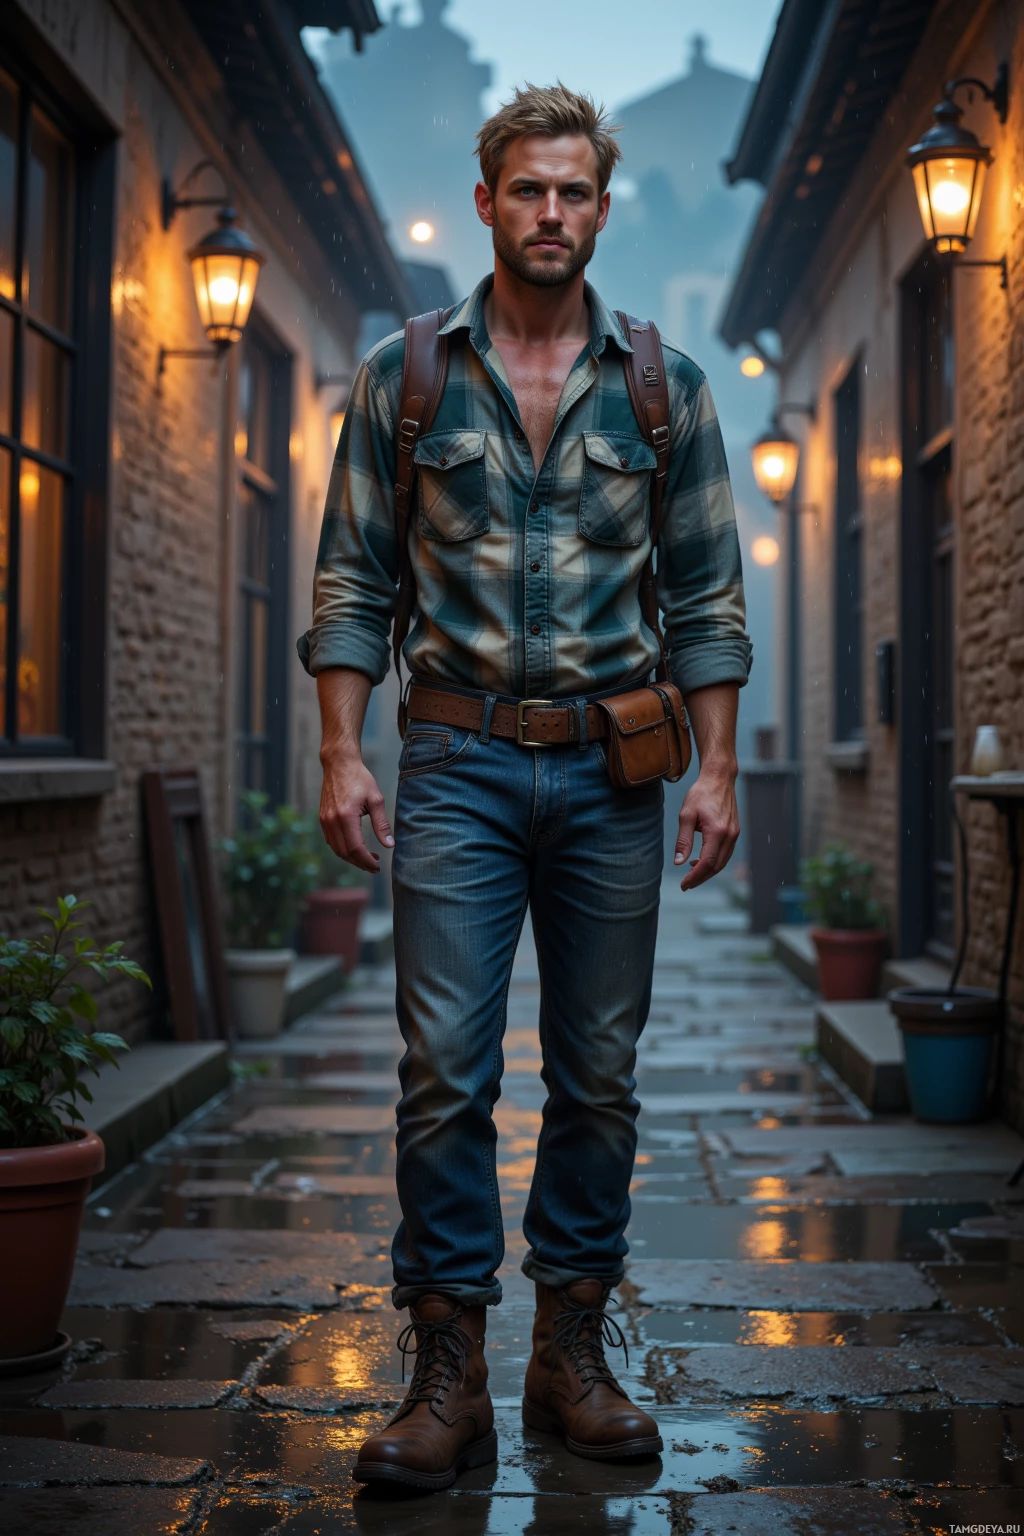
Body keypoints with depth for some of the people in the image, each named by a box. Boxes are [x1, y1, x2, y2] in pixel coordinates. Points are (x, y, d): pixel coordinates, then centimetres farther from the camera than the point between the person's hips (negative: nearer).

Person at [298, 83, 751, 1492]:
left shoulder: (665, 384, 8)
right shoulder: (404, 375, 6)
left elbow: (707, 595, 8)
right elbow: (351, 581, 5)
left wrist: (717, 769, 0)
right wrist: (342, 754, -5)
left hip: (611, 769, 2)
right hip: (457, 761, -1)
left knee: (599, 1073, 6)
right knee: (447, 1071, -5)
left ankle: (575, 1351, 20)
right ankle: (449, 1378, 4)